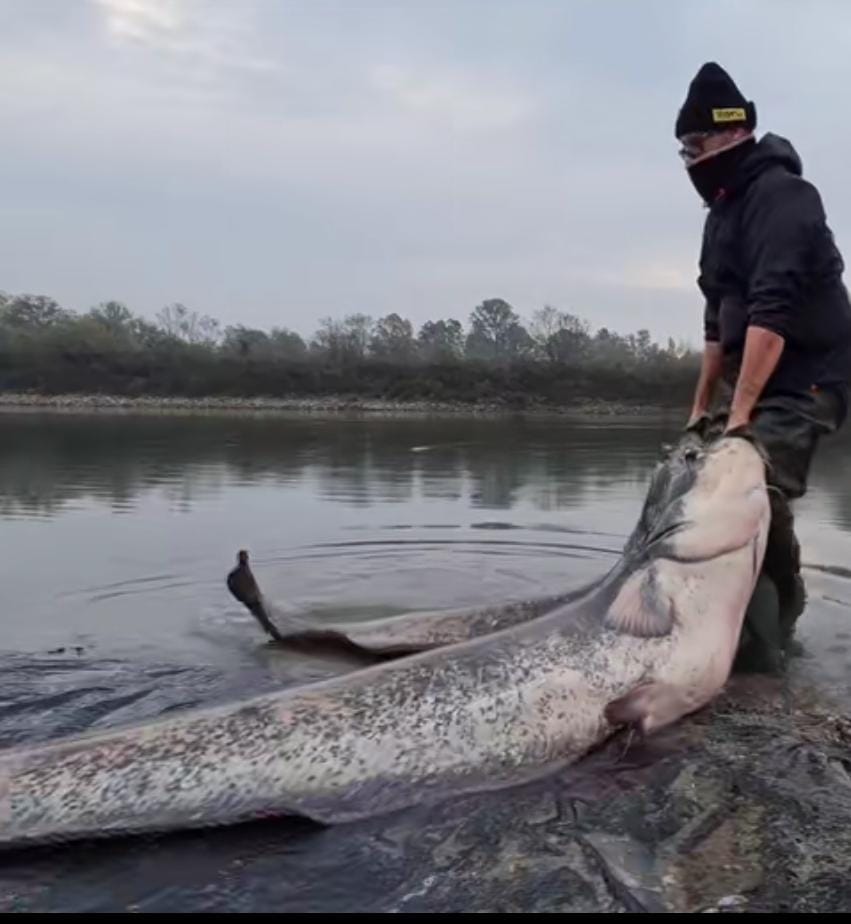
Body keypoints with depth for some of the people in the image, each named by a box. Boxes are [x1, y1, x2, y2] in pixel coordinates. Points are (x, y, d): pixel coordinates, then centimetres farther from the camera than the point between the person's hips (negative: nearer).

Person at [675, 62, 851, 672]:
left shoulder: (779, 194, -14)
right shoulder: (726, 209, 15)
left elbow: (773, 311, -26)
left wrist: (739, 412, -30)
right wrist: (702, 408, 16)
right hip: (753, 376, 10)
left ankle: (766, 636, -7)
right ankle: (767, 618, 22)